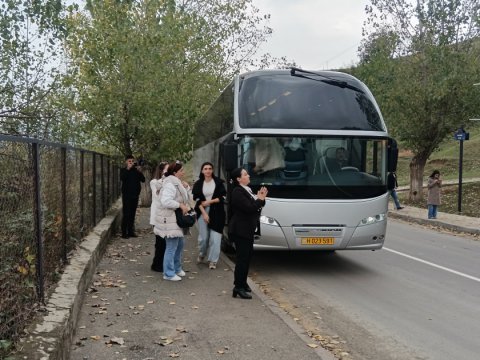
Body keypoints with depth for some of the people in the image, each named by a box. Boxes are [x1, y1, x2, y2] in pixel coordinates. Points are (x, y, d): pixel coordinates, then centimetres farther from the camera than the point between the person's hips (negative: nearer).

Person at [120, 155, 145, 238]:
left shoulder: (136, 170, 10)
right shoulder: (124, 170, -1)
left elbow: (143, 180, 3)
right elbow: (122, 178, -21)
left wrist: (140, 171, -11)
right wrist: (128, 169, -24)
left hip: (135, 195, 4)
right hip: (127, 195, -4)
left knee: (132, 214, 8)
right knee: (126, 214, -5)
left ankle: (131, 231, 15)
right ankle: (124, 233, -2)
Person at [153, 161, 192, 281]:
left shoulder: (177, 183, 13)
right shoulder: (170, 184, -20)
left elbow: (184, 197, 20)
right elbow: (165, 201, -32)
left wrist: (186, 188, 2)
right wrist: (181, 205, -25)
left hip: (176, 218, 11)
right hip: (169, 219, -11)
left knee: (180, 244, 19)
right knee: (171, 247, -4)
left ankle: (177, 268, 33)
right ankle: (169, 273, 6)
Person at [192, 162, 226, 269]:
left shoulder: (218, 182, 1)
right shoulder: (198, 184, 5)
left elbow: (223, 197, -2)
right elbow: (197, 200, 1)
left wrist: (209, 202, -8)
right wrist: (204, 213, -9)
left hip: (216, 213, -1)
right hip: (202, 212, 1)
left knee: (215, 237, -7)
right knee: (203, 237, 3)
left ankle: (213, 261, 2)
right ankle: (201, 255, 30)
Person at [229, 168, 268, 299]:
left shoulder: (247, 190, 15)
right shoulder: (237, 192, -15)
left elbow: (254, 207, 16)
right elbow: (248, 208, -24)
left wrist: (260, 198, -1)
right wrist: (260, 199, -11)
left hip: (248, 230, 10)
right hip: (240, 230, -10)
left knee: (247, 256, 15)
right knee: (242, 258, -8)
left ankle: (242, 283, 27)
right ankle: (239, 288, -3)